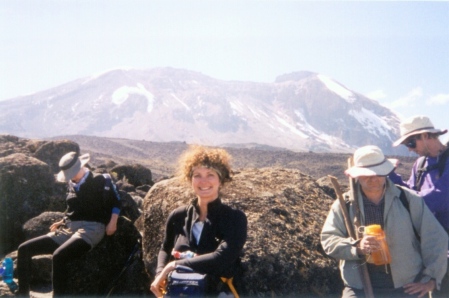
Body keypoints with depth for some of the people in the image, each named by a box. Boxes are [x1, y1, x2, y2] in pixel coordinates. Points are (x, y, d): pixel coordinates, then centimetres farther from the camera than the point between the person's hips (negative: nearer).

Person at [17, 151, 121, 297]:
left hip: (90, 229, -7)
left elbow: (116, 201, 3)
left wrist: (112, 222, -10)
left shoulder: (100, 181, 0)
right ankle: (23, 293, -1)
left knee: (58, 256, -35)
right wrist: (62, 221, 13)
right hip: (68, 229, 7)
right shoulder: (72, 186, 17)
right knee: (24, 249, -4)